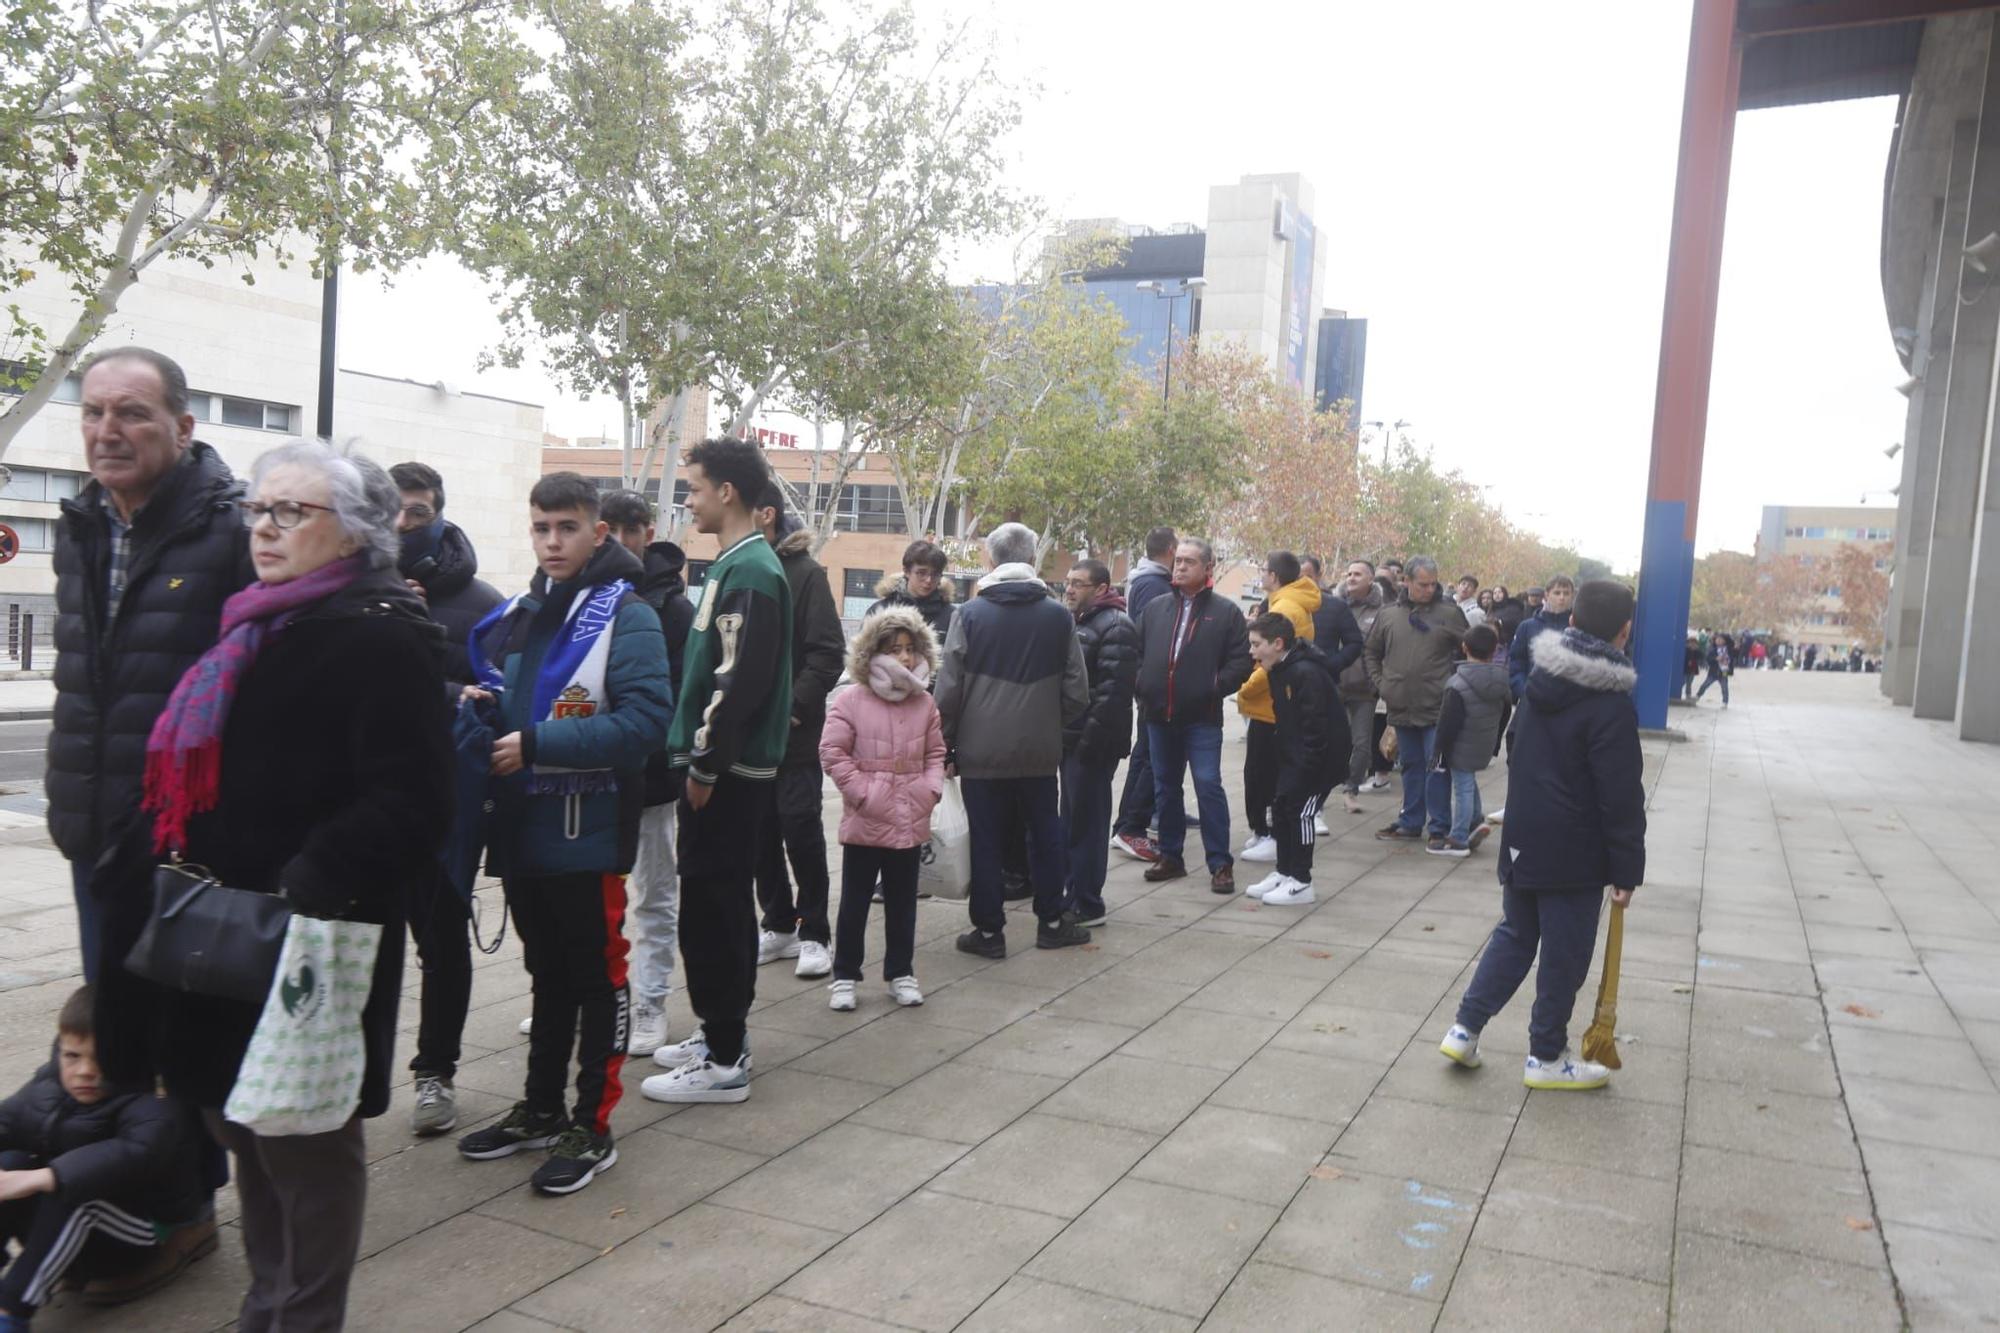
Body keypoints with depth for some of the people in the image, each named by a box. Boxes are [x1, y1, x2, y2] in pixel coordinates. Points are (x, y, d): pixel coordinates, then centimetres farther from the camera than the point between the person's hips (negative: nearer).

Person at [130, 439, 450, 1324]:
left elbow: (405, 802, -23)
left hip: (305, 943, -9)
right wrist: (188, 880, 15)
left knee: (304, 1137, 4)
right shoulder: (261, 630, 15)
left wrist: (310, 889, -30)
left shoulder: (380, 639, -15)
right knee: (242, 1123, 19)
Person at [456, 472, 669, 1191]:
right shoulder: (518, 614, 12)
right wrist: (484, 705, 1)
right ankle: (540, 1110, 33)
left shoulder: (625, 615, -11)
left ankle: (593, 1127, 17)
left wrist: (537, 743, -22)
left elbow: (645, 720, -22)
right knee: (546, 975, 19)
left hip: (587, 833, -7)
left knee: (597, 978, 5)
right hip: (523, 828, 7)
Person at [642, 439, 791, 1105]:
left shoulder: (749, 571, -16)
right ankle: (720, 1033, 28)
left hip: (728, 774, -10)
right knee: (718, 904, 16)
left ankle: (723, 1062, 6)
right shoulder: (734, 564, 16)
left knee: (712, 908, -4)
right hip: (722, 767, 10)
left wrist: (706, 764, -17)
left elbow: (740, 679, -22)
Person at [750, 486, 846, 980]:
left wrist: (795, 706, -17)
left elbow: (828, 652, -11)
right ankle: (779, 924, 24)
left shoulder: (804, 573, -7)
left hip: (793, 731, -5)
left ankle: (813, 933, 9)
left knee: (801, 828, -2)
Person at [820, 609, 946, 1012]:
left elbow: (935, 753, 12)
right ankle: (844, 975, 18)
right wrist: (862, 793, -13)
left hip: (910, 821, 4)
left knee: (903, 902, 13)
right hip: (865, 822, -3)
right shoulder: (850, 701, -8)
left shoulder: (925, 704, 5)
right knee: (854, 902, 7)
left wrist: (931, 788, -4)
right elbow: (832, 752, -9)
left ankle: (900, 972, 25)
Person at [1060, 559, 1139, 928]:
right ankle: (1072, 891, 26)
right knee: (1072, 818, 16)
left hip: (1093, 742, -10)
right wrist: (1064, 732, 18)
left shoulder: (1115, 626, -14)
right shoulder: (1080, 622, 17)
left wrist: (1091, 739, -24)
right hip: (1071, 737, 10)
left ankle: (1087, 905, 3)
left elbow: (1114, 690, -23)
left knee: (1086, 821, -4)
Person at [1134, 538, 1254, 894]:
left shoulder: (1225, 611, -2)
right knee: (1165, 787, 13)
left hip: (1202, 718, -5)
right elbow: (1137, 652, 14)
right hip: (1159, 716, 5)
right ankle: (1170, 856, 25)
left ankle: (1220, 864, 2)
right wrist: (1142, 686, 2)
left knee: (1209, 786, -6)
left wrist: (1214, 687, -13)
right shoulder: (1155, 608, 11)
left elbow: (1242, 661, -4)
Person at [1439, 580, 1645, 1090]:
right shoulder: (1611, 707, -19)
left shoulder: (1542, 681, 4)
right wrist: (1627, 869, -11)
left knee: (1515, 934, 19)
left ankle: (1465, 1029, 17)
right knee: (1563, 956, 6)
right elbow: (1622, 798, -18)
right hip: (1574, 855, -7)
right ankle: (1546, 1057, 18)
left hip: (1523, 839, 7)